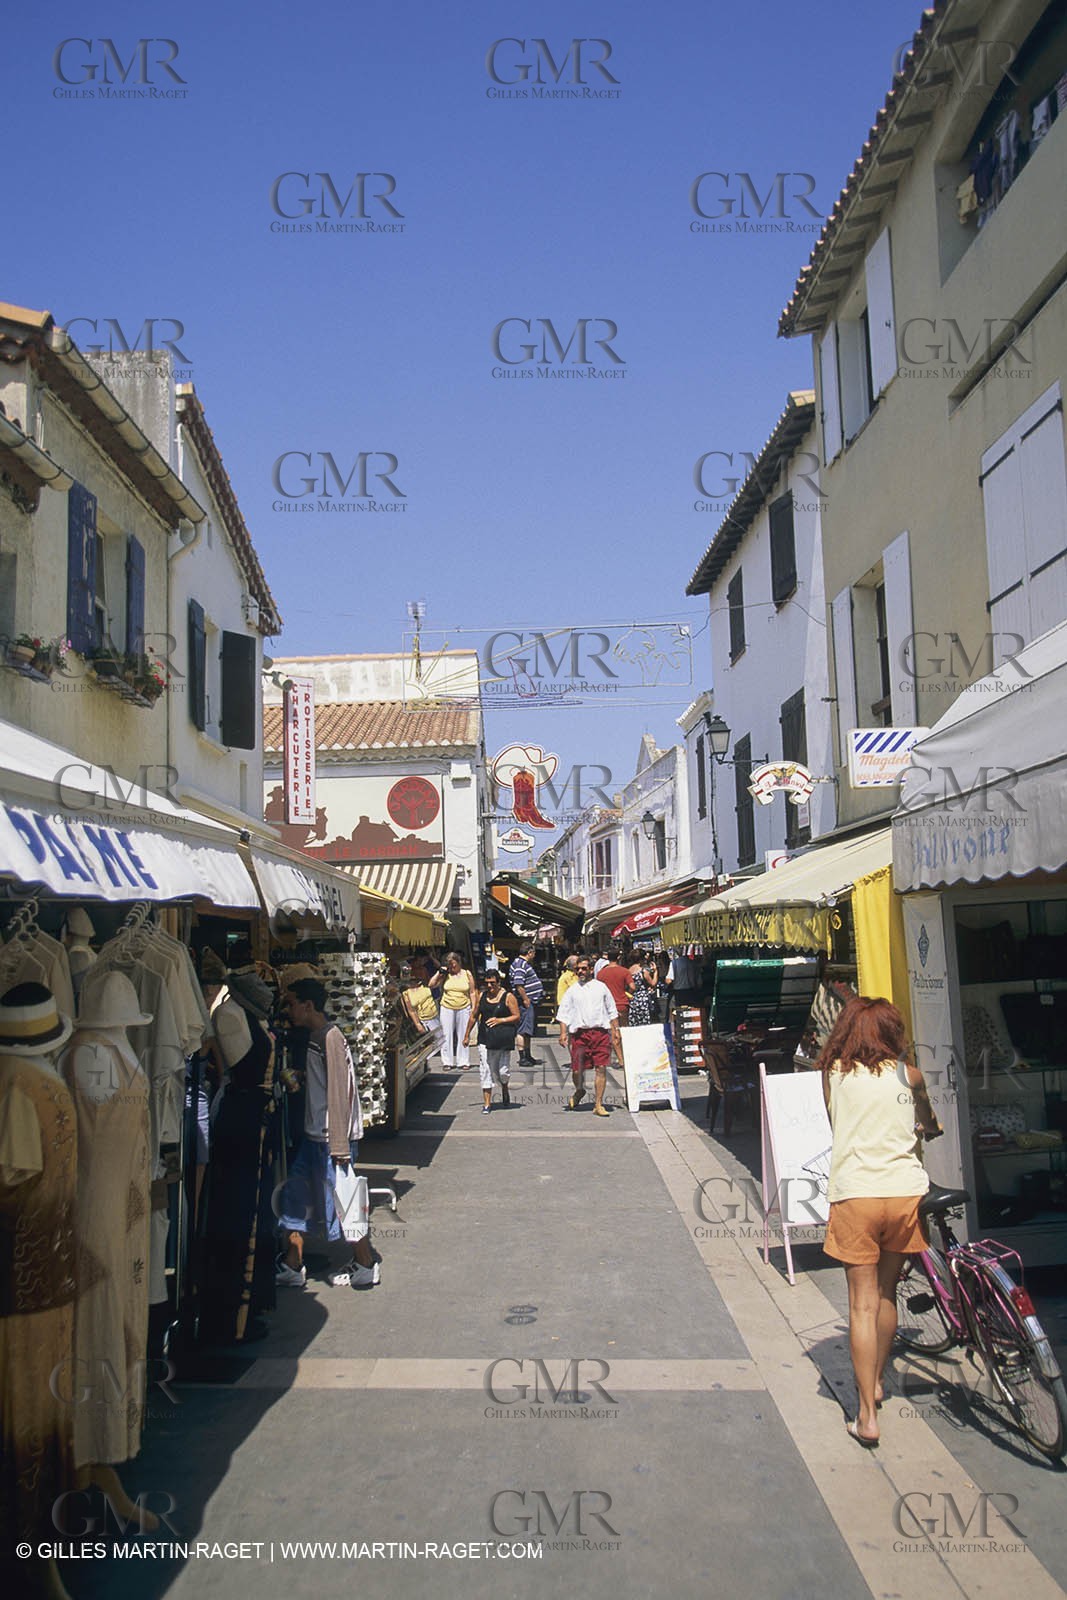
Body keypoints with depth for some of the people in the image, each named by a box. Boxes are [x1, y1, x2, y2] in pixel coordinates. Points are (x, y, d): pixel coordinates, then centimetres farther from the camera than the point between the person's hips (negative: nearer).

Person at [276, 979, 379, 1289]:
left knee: (340, 1201, 0)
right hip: (314, 1135, 9)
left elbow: (340, 1093, -21)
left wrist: (340, 1146, -21)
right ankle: (292, 1267, 20)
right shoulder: (312, 1037, 11)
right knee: (293, 1195, 11)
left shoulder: (331, 1038, -17)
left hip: (333, 1138, -9)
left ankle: (366, 1266, 16)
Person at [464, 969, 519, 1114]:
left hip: (504, 1038, -3)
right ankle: (487, 1103, 5)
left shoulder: (508, 997, -3)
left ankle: (505, 1088, 35)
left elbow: (516, 1016, -3)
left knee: (503, 1071, 0)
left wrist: (499, 1020, -15)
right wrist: (467, 1035, 19)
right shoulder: (482, 996, 9)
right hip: (485, 1038, 3)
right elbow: (474, 1016, 17)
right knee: (486, 1070, -1)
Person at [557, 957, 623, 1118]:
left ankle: (598, 1104, 1)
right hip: (580, 1032, 0)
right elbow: (564, 1013, 9)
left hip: (601, 1032, 0)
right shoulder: (572, 990, 11)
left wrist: (616, 1030, 12)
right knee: (577, 1069, 0)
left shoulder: (601, 987, 13)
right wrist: (563, 1033, -2)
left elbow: (612, 1011, 17)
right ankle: (579, 1091, 31)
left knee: (601, 1068, -6)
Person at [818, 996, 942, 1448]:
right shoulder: (908, 1074, 6)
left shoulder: (834, 1072, 2)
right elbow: (929, 1124, 26)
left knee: (863, 1304, 3)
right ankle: (876, 1381, 37)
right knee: (887, 1294, 20)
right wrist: (931, 1128, 49)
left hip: (855, 1194, -2)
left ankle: (867, 1415, 1)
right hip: (906, 1190, 2)